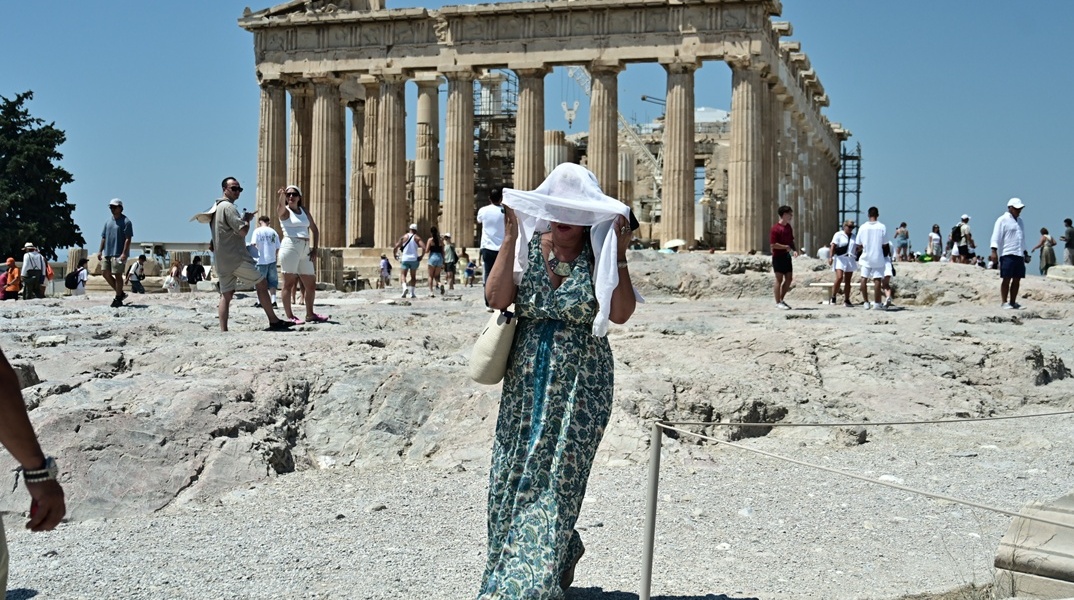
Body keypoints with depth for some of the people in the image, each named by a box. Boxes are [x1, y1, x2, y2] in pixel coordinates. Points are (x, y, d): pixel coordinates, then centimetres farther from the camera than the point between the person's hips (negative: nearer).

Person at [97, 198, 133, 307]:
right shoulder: (108, 222, 16)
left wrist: (124, 253, -20)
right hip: (107, 252, 8)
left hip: (118, 253, -8)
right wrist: (100, 251, 11)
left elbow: (128, 239, -13)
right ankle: (120, 293, 18)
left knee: (117, 275, -4)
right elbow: (103, 237, 20)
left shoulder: (126, 222, -7)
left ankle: (118, 299, 5)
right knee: (105, 273, 6)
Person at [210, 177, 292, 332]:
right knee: (261, 283, 3)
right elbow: (243, 231, -19)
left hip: (220, 260, 9)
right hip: (236, 258, -9)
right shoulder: (228, 207, -12)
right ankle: (274, 321, 6)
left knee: (226, 294, 5)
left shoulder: (216, 207, 19)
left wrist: (244, 218, 17)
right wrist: (247, 220, 1)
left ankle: (223, 330, -3)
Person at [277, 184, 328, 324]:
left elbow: (314, 229, 20)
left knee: (311, 284, 11)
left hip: (305, 249, 6)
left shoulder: (304, 210, 17)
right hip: (290, 246, -6)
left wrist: (315, 248, 7)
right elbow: (281, 206, -24)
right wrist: (282, 196, -47)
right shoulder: (284, 211, 1)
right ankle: (289, 316, -5)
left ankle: (310, 314, 24)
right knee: (289, 283, -6)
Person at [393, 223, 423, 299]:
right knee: (413, 276, 13)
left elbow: (396, 247, -3)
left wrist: (395, 255, 12)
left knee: (403, 275, 5)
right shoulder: (417, 238, 2)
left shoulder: (404, 237, 3)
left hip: (405, 259, -1)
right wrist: (421, 256, 1)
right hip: (414, 259, 1)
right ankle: (411, 292, 6)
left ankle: (405, 287, -22)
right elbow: (424, 248, -12)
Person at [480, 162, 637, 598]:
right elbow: (496, 298, -12)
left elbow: (621, 313, -15)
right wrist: (510, 239, -15)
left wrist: (619, 255, -19)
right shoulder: (527, 246, 1)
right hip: (526, 381, 3)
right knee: (512, 475, 7)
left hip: (580, 384, -3)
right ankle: (561, 553, 30)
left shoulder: (600, 253, -4)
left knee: (556, 479, -4)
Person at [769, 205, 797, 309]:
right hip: (778, 257, -8)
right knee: (779, 279, -2)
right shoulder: (775, 228, -14)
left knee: (789, 278, 9)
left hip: (787, 256, 8)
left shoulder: (789, 227, 11)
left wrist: (794, 249, 3)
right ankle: (778, 303, 5)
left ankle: (781, 299, 21)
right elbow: (773, 244, -18)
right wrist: (786, 247, -16)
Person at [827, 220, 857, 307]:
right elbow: (833, 246, -9)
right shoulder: (838, 235, -2)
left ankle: (846, 300, 11)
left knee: (847, 281, 6)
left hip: (850, 260, 5)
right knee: (839, 278, -19)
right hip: (840, 259, -5)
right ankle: (833, 298, -8)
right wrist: (830, 257, -20)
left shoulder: (853, 236, 15)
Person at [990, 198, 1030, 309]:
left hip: (1019, 255, 7)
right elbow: (996, 236, -8)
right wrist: (994, 251, -17)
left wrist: (1025, 253, 27)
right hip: (1007, 254, -7)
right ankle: (1004, 302, -2)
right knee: (1006, 279, -7)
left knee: (1017, 279, 6)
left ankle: (1013, 302, 12)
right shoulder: (1003, 220, -2)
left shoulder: (1020, 221, 20)